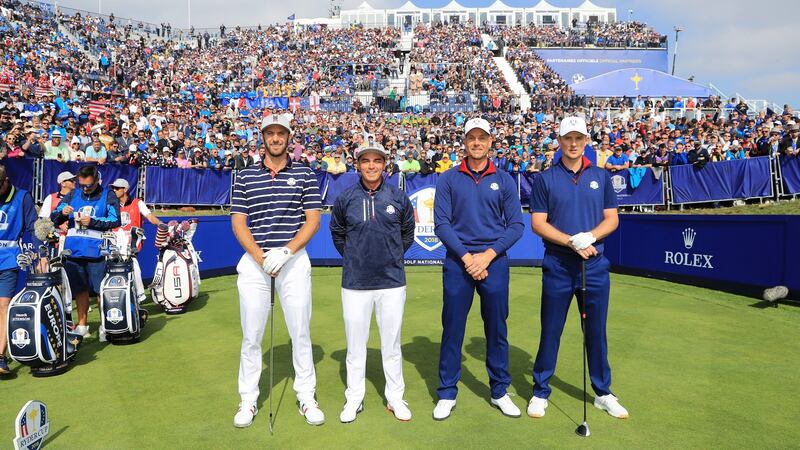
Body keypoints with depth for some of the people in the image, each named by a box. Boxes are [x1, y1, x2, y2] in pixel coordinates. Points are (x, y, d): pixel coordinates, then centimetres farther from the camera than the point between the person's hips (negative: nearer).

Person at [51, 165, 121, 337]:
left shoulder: (108, 196, 4)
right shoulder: (72, 195, 14)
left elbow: (115, 220, -7)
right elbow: (54, 219, 13)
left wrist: (92, 221, -15)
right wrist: (62, 213, -8)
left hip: (97, 252, -3)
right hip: (73, 251, 4)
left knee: (102, 290, -3)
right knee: (80, 290, 11)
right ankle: (82, 325, 23)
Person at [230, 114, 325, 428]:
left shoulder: (305, 174, 4)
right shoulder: (245, 177, 7)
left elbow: (313, 220, -1)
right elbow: (238, 223, 3)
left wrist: (285, 252, -15)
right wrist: (261, 257, -12)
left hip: (294, 259, -1)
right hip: (254, 260, 1)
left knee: (300, 331, 5)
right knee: (251, 334, 6)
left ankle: (306, 397, 20)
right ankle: (248, 400, 20)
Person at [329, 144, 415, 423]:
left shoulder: (398, 198, -1)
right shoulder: (345, 199, -2)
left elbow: (408, 233, 14)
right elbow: (337, 233, 14)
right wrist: (352, 257, 10)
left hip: (392, 283, 0)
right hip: (355, 283, 0)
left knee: (391, 344, 11)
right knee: (355, 344, 10)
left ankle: (395, 398, 25)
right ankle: (354, 398, 25)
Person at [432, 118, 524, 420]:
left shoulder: (504, 180, 6)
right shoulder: (448, 179, 3)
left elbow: (516, 225, 2)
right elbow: (441, 223, -3)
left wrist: (487, 255, -10)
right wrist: (467, 257, -12)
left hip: (494, 262, 1)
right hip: (457, 262, -1)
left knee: (497, 329, 8)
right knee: (452, 328, 4)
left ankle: (500, 391, 24)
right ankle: (447, 394, 18)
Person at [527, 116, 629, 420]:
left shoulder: (601, 177, 8)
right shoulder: (545, 179, 1)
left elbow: (612, 220, 6)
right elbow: (538, 224, -4)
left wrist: (589, 237, -14)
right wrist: (572, 242, -16)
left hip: (595, 265, 2)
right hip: (557, 266, -2)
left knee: (596, 331, 11)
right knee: (550, 332, 5)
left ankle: (603, 392, 26)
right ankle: (540, 392, 19)